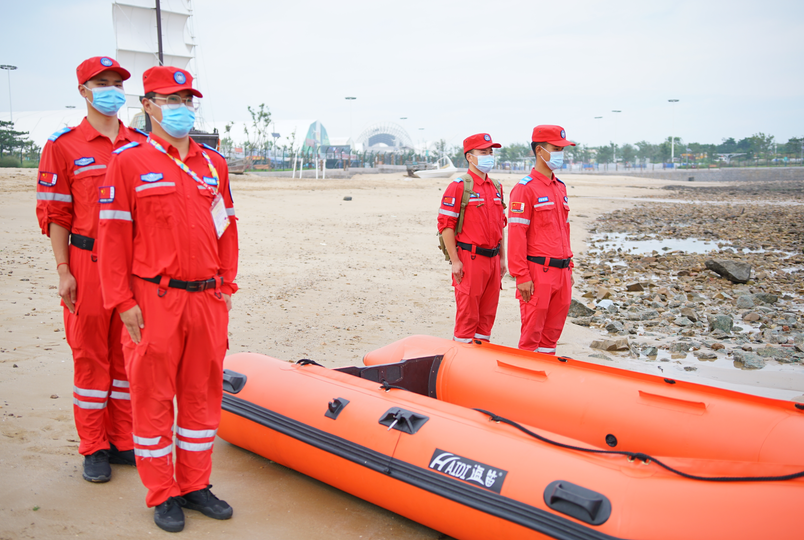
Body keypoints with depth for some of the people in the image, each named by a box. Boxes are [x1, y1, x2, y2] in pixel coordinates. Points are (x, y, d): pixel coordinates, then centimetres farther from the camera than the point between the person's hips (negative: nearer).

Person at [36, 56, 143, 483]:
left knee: (129, 352, 9)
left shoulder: (141, 145, 11)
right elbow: (55, 215, -2)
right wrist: (63, 271, -8)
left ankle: (124, 440, 22)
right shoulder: (63, 145, 1)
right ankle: (94, 448, 16)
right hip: (88, 263, -3)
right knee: (90, 354, 4)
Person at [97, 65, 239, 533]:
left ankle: (196, 484, 26)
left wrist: (226, 285, 9)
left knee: (202, 393, 11)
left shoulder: (214, 163, 11)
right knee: (153, 396, 5)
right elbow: (113, 235, -5)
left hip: (207, 299, 5)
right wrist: (123, 301, -9)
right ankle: (162, 494, 20)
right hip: (155, 301, -4)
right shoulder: (128, 162, -2)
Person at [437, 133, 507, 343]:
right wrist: (455, 260, -14)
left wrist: (502, 258, 16)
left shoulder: (496, 187, 14)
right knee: (467, 314, -2)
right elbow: (445, 225, -10)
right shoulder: (459, 186, -7)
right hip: (469, 259, -7)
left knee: (488, 312, 11)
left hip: (492, 259, 7)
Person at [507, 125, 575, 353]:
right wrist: (522, 276, -16)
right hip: (537, 272, -7)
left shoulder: (560, 187, 14)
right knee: (532, 328, 2)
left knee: (554, 326, 13)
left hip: (561, 272, 7)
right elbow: (516, 235, -14)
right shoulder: (525, 188, -10)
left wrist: (568, 267, 17)